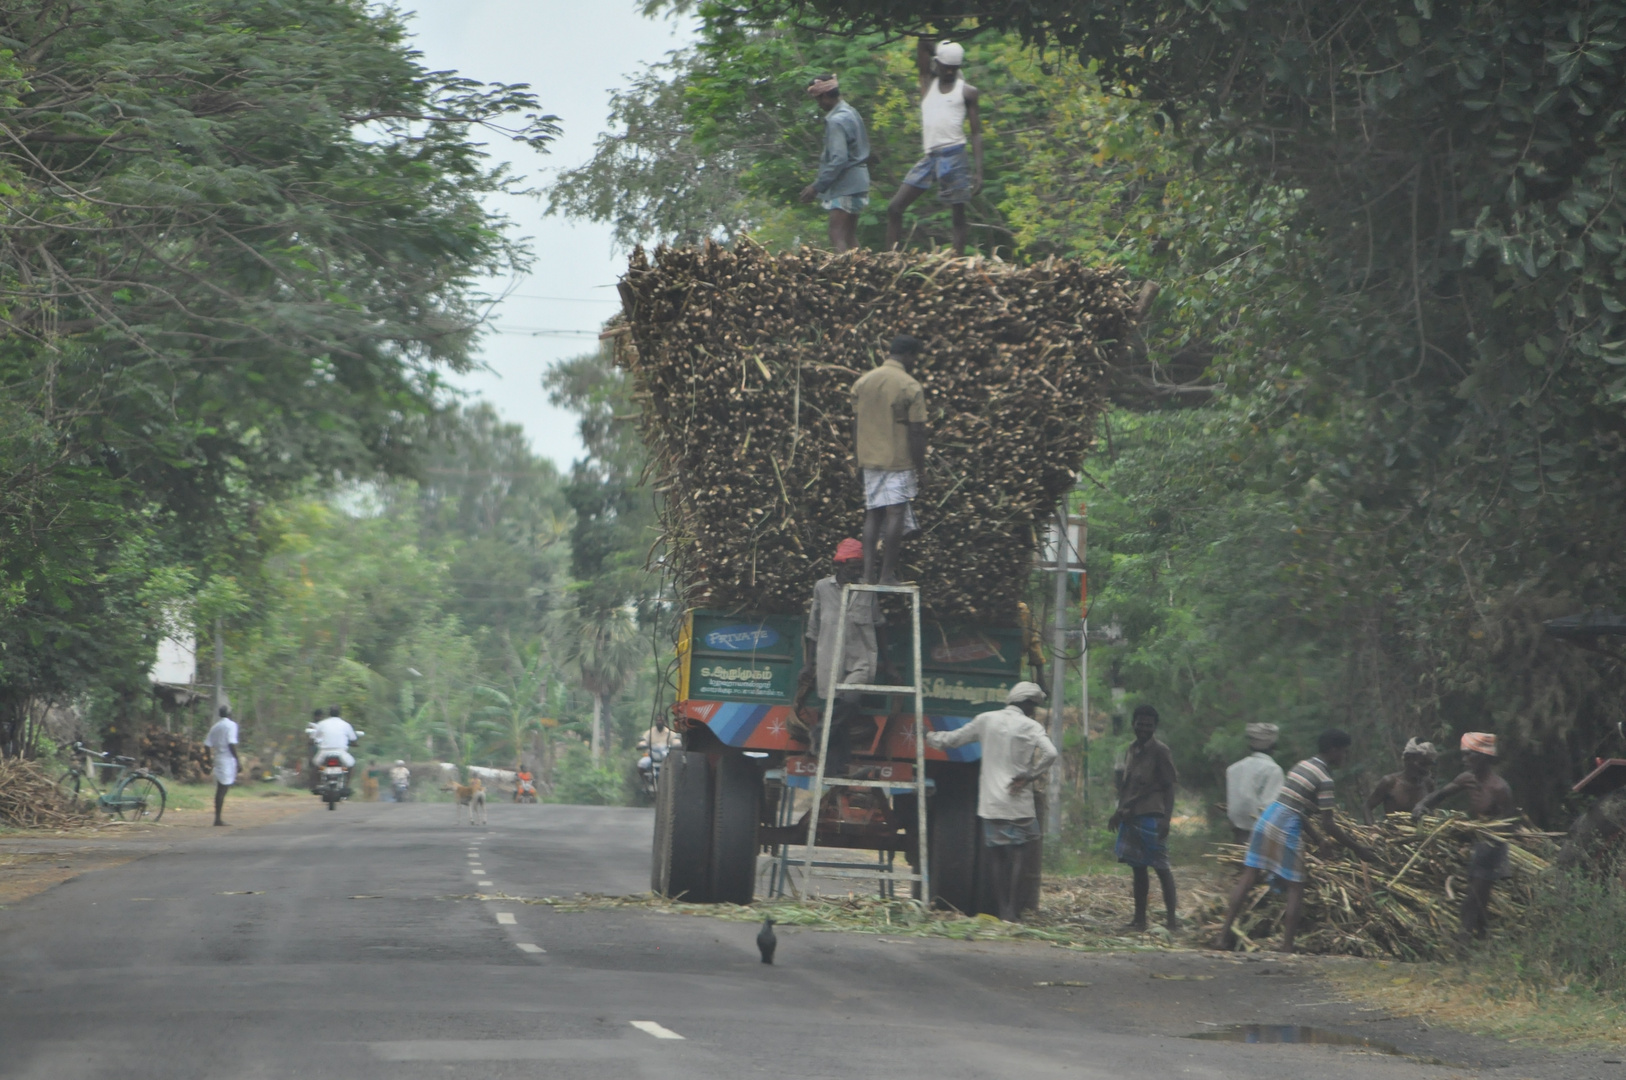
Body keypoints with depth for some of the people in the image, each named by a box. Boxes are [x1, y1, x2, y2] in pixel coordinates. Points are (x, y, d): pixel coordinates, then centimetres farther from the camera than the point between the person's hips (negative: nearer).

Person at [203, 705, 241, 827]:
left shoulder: (215, 727, 14)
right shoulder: (231, 725, -8)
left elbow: (207, 744, 11)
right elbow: (231, 744, -17)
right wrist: (238, 760, -14)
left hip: (218, 759, 7)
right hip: (228, 761, -7)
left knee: (220, 789, 11)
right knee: (223, 789, -7)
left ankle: (218, 817, 11)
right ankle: (218, 818, -9)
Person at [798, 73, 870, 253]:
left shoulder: (836, 121, -18)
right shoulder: (851, 113, 12)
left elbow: (838, 160, -24)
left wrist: (817, 186, -19)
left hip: (845, 186, -10)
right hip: (857, 182, 10)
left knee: (837, 236, -13)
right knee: (850, 235, 11)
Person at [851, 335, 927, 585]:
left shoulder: (862, 382, 7)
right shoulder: (910, 388, -10)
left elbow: (855, 426, 12)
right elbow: (916, 433, -11)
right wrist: (920, 468, -4)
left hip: (869, 460, 6)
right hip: (899, 461, -6)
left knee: (873, 515, 10)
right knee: (896, 514, -3)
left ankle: (869, 572, 4)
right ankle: (888, 574, -5)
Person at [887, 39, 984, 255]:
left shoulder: (967, 92, 5)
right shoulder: (928, 82, 17)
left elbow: (976, 133, 1)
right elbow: (922, 48, 9)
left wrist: (978, 171, -6)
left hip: (953, 156, -4)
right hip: (929, 157, 5)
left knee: (958, 215, -3)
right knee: (894, 208, -3)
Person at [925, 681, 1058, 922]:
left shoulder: (986, 720, 8)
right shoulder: (1030, 726, -4)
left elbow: (953, 738, 18)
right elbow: (1049, 753, -21)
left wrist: (929, 737, 37)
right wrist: (1030, 776, -8)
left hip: (989, 800, 4)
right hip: (1017, 802, -4)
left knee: (995, 853, 10)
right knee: (1018, 852, 1)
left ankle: (1001, 908, 8)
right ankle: (1011, 909, -6)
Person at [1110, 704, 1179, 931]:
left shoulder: (1160, 751, -6)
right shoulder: (1131, 750, 16)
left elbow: (1169, 787, -9)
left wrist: (1166, 818, -16)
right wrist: (1119, 812, 22)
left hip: (1152, 816, -7)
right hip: (1131, 816, 7)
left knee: (1161, 866, -7)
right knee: (1138, 868, 9)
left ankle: (1171, 918, -7)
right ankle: (1139, 919, 12)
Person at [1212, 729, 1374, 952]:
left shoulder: (1302, 765, 18)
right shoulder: (1324, 779, -8)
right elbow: (1328, 825, -11)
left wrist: (1317, 841, 28)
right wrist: (1358, 849, -4)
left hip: (1266, 818, 8)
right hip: (1286, 829, -8)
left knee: (1248, 877, 7)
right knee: (1295, 887, 3)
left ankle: (1224, 935, 3)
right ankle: (1287, 946, 0)